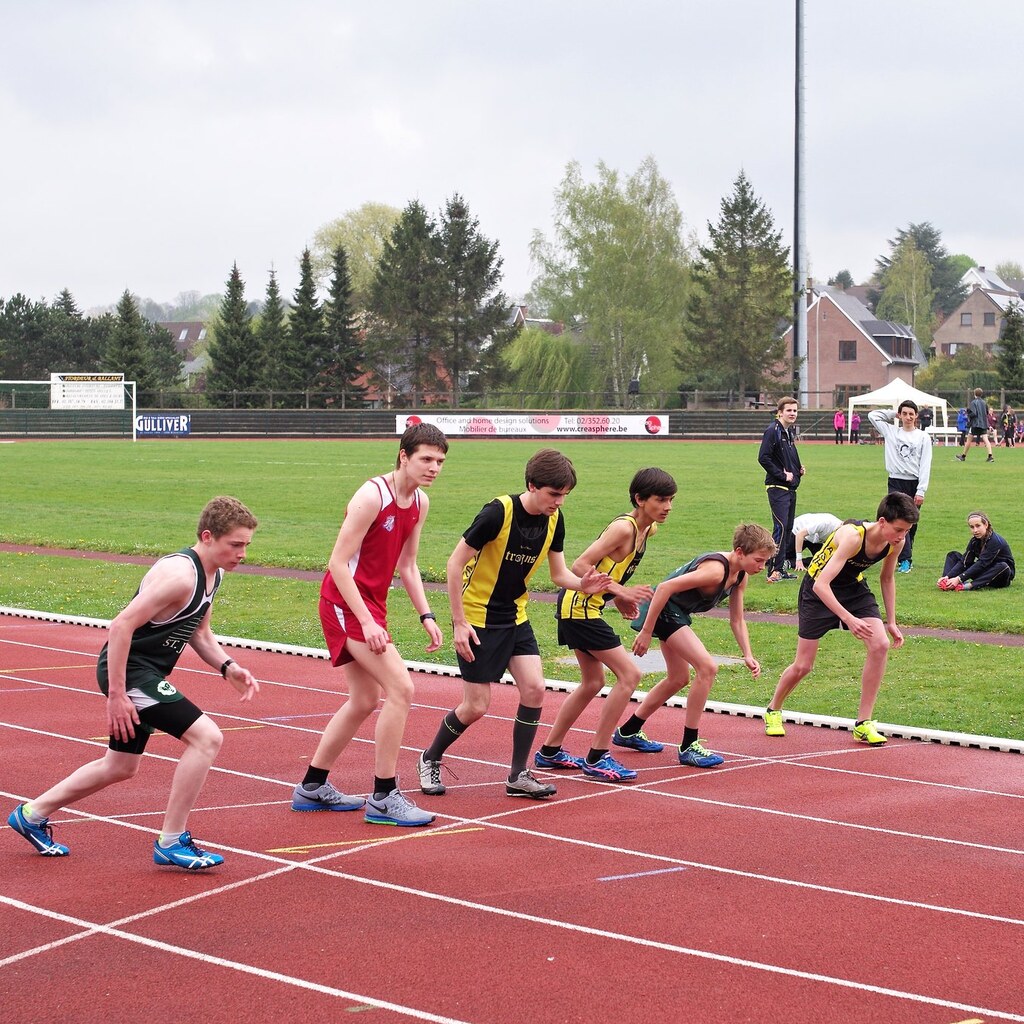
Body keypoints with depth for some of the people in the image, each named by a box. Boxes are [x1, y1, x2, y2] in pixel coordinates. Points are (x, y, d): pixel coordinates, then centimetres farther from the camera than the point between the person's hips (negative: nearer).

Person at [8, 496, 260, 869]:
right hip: (128, 671, -10)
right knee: (206, 737, -19)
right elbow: (122, 625, -26)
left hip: (145, 674, 10)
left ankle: (32, 815, 37)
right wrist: (116, 694, -26)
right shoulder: (179, 574, -24)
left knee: (121, 768, 22)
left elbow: (198, 633, 19)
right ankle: (171, 842, -10)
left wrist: (228, 667, 2)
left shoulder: (212, 574, 7)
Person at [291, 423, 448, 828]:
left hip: (371, 604, 10)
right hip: (345, 602, -10)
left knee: (364, 701, 16)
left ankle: (312, 787, 29)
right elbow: (338, 562, -20)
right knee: (400, 688, -16)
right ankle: (383, 797, -9)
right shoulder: (372, 496, -20)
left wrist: (426, 616, 6)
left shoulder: (420, 502, 6)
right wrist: (367, 621, -24)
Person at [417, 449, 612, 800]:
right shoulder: (498, 513, -24)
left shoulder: (554, 519, -4)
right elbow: (455, 563, -18)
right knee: (476, 707, -3)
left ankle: (518, 776, 4)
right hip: (477, 617, -6)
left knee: (534, 689, -9)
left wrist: (583, 585, -19)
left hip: (515, 617, 6)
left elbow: (559, 573, 5)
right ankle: (430, 759, 22)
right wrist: (459, 623, -18)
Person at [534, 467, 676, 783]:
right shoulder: (624, 528, -20)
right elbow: (580, 566, -23)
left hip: (581, 607, 10)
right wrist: (620, 592, -23)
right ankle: (597, 758, -4)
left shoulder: (647, 530, 8)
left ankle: (549, 752, 29)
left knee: (593, 683, 20)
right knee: (629, 674, -10)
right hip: (580, 606, -10)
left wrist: (622, 599, 6)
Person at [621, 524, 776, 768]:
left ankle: (629, 731, 38)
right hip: (663, 610, -11)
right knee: (707, 667, -19)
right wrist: (646, 632, -27)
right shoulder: (716, 570, -28)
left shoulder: (740, 576, 1)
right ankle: (689, 746, -11)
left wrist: (748, 656, -1)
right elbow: (665, 588, -30)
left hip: (677, 614, 11)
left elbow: (737, 620, 11)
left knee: (678, 679, 23)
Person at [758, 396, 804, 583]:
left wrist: (799, 469, 8)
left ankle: (781, 569, 15)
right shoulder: (773, 431, -12)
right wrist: (782, 475, -17)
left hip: (791, 487, 9)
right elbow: (763, 458, -19)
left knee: (788, 528, 10)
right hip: (777, 487, -9)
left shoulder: (790, 432, 15)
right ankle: (774, 570, -16)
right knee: (780, 527, -15)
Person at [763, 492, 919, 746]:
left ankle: (863, 724, -7)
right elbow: (821, 585, -40)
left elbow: (887, 578, 7)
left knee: (880, 645, -17)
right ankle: (773, 711, 32)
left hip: (853, 587, 5)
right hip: (818, 591, -5)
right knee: (803, 666, 1)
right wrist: (849, 619, -47)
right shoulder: (853, 536, -36)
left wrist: (891, 622, 6)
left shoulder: (897, 543, -15)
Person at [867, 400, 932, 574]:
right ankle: (906, 560, -19)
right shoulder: (891, 432, 8)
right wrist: (893, 415, 10)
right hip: (896, 483, 0)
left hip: (914, 484, 0)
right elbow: (873, 415, 10)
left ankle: (905, 559, 19)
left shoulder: (923, 437, 3)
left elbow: (925, 466, -2)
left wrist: (921, 491, -9)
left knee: (911, 524, 7)